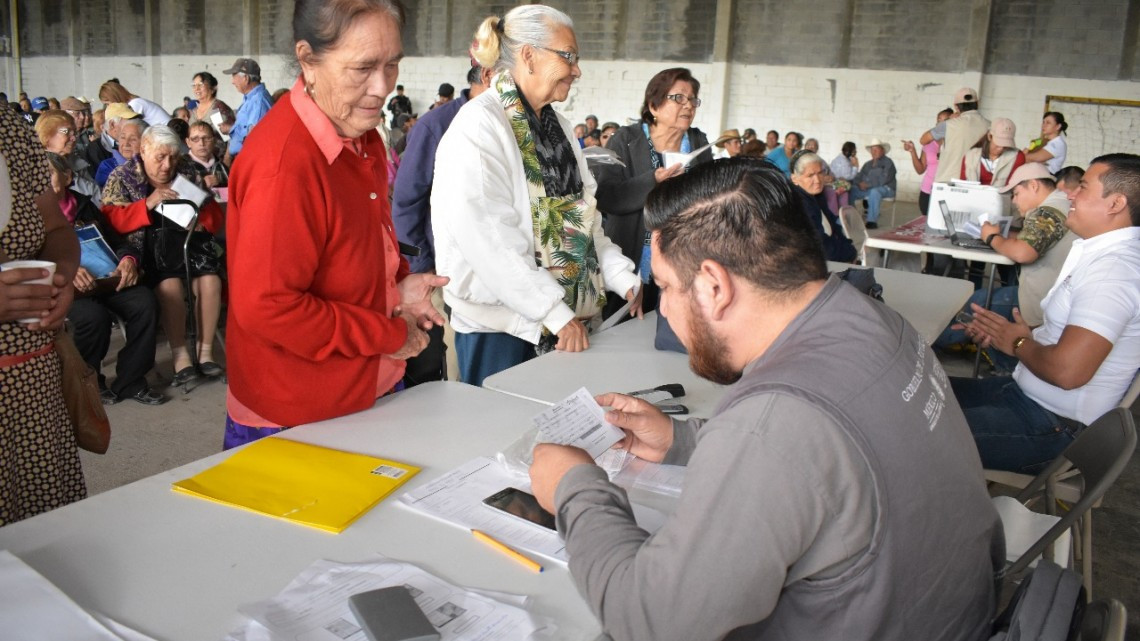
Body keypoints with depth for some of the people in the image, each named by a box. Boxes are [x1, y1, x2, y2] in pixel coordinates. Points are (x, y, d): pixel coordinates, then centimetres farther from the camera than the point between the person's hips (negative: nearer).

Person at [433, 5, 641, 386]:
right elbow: (488, 237, -21)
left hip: (573, 319, 7)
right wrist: (556, 314, -22)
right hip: (503, 326, -7)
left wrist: (625, 280, 2)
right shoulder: (479, 125, -13)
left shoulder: (557, 127, 14)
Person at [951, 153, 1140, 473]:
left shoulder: (1113, 268, -25)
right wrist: (1008, 332, 3)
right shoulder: (1101, 251, 9)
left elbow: (1068, 371, -32)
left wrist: (1018, 343, -12)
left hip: (1054, 425, -10)